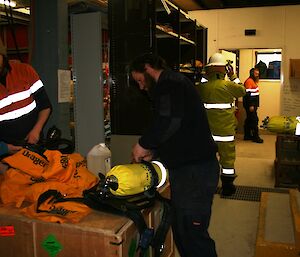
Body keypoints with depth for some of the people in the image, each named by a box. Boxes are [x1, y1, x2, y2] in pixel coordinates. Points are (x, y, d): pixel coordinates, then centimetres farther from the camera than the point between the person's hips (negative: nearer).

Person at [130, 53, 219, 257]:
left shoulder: (169, 82, -10)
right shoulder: (175, 82, 23)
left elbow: (168, 121, -29)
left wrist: (144, 144, -14)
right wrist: (153, 152, 18)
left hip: (194, 170, -11)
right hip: (187, 169, 11)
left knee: (192, 233, -3)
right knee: (181, 228, 18)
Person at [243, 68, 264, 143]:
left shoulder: (254, 81, 17)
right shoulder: (249, 81, -14)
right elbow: (247, 94, -21)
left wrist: (256, 105, 19)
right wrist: (251, 105, -23)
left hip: (253, 104, 10)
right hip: (250, 105, -10)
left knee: (249, 120, 12)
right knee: (254, 120, -7)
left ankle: (247, 135, 18)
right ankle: (255, 137, -1)